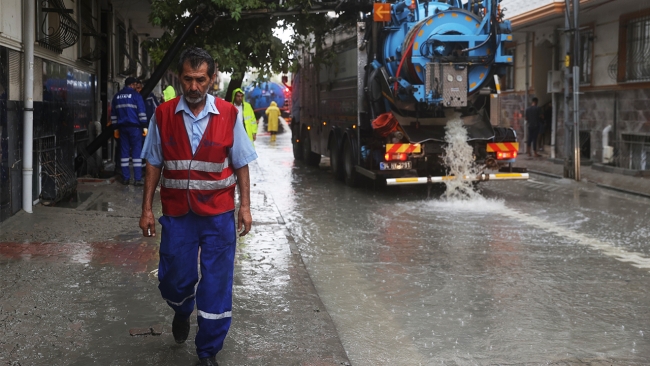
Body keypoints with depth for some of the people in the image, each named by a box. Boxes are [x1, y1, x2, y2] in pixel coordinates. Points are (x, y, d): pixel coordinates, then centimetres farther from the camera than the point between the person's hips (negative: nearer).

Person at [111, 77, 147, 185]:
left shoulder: (117, 96, 13)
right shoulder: (136, 95, -4)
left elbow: (113, 113, 16)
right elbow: (141, 111, -10)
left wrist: (115, 127, 20)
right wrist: (144, 126, -7)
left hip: (122, 127, 5)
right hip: (134, 127, -5)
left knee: (124, 151, 8)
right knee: (137, 151, -3)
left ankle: (125, 178, 8)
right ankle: (137, 178, -6)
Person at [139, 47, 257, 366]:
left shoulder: (229, 115, -4)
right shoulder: (163, 115, -2)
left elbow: (241, 164, 2)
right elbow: (154, 165, 4)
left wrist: (245, 206, 0)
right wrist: (147, 209, 2)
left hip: (218, 213, -1)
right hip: (176, 213, 1)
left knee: (216, 286, 4)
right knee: (173, 280, 10)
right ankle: (182, 312, 47)